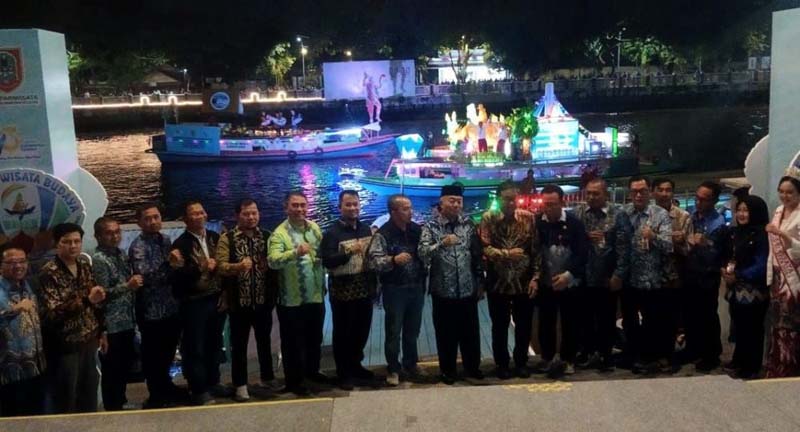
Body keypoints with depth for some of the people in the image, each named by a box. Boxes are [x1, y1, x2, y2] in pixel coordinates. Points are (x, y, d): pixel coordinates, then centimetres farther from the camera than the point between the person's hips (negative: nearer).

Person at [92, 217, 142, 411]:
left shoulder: (121, 254, 10)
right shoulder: (98, 260, -14)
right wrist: (128, 286, -26)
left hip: (126, 321, 8)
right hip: (111, 326, -8)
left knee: (125, 366, 18)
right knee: (112, 370, 3)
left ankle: (120, 403, 32)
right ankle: (112, 409, 14)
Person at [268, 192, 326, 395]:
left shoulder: (314, 228, 5)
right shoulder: (279, 233, -15)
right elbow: (273, 261, -31)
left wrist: (323, 285, 10)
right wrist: (296, 252, -46)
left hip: (316, 296, 6)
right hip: (292, 300, -6)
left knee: (315, 338, 20)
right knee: (293, 341, 6)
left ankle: (312, 370, 39)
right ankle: (293, 380, 19)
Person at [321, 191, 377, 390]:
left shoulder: (367, 230, 9)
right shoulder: (332, 233, -9)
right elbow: (327, 261, -19)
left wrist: (374, 285, 13)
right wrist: (350, 251, -31)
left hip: (365, 290, 6)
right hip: (343, 293, -5)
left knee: (362, 331, 15)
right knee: (343, 334, 5)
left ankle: (355, 365, 33)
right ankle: (343, 373, 17)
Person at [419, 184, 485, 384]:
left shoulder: (468, 224, 3)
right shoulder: (430, 227, -6)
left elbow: (478, 254, 8)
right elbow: (422, 254, -19)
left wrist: (480, 282, 7)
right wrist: (442, 243, -35)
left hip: (468, 289, 2)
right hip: (443, 291, -2)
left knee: (470, 331, 12)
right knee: (446, 333, 9)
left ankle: (472, 366, 29)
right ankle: (447, 370, 24)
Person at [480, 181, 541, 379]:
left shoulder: (528, 218, 0)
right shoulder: (488, 218, -5)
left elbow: (536, 250, 1)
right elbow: (484, 249, -13)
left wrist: (535, 277, -5)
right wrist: (507, 253, -21)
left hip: (524, 282, 1)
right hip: (498, 282, -1)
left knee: (524, 325, 10)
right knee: (500, 326, 10)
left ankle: (521, 362, 29)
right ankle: (502, 364, 26)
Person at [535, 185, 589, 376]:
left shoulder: (574, 223, -9)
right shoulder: (536, 223, -4)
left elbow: (582, 252, -10)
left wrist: (569, 274, -18)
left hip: (570, 283, -1)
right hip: (545, 283, 2)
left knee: (570, 323, 8)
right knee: (545, 322, 10)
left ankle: (568, 360, 21)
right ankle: (547, 357, 25)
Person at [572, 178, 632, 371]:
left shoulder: (618, 214, -6)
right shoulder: (577, 213, 3)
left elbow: (624, 247, -10)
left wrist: (619, 274, -14)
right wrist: (585, 237, -16)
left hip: (608, 277, -2)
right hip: (583, 276, 3)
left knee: (607, 319, 9)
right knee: (585, 317, 12)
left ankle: (605, 355, 22)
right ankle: (587, 353, 26)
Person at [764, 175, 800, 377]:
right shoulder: (779, 211, 11)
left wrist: (783, 235, -34)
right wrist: (770, 276, 13)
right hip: (778, 276, 7)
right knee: (776, 323, 11)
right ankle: (774, 369, 21)